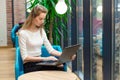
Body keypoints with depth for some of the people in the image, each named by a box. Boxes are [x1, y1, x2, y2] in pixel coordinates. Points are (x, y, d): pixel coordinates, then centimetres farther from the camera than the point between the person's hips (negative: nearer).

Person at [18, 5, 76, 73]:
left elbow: (51, 50, 9)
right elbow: (25, 57, -13)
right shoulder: (23, 33, -10)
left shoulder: (41, 31, 11)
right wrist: (45, 58, -20)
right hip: (29, 66, -6)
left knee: (60, 68, -27)